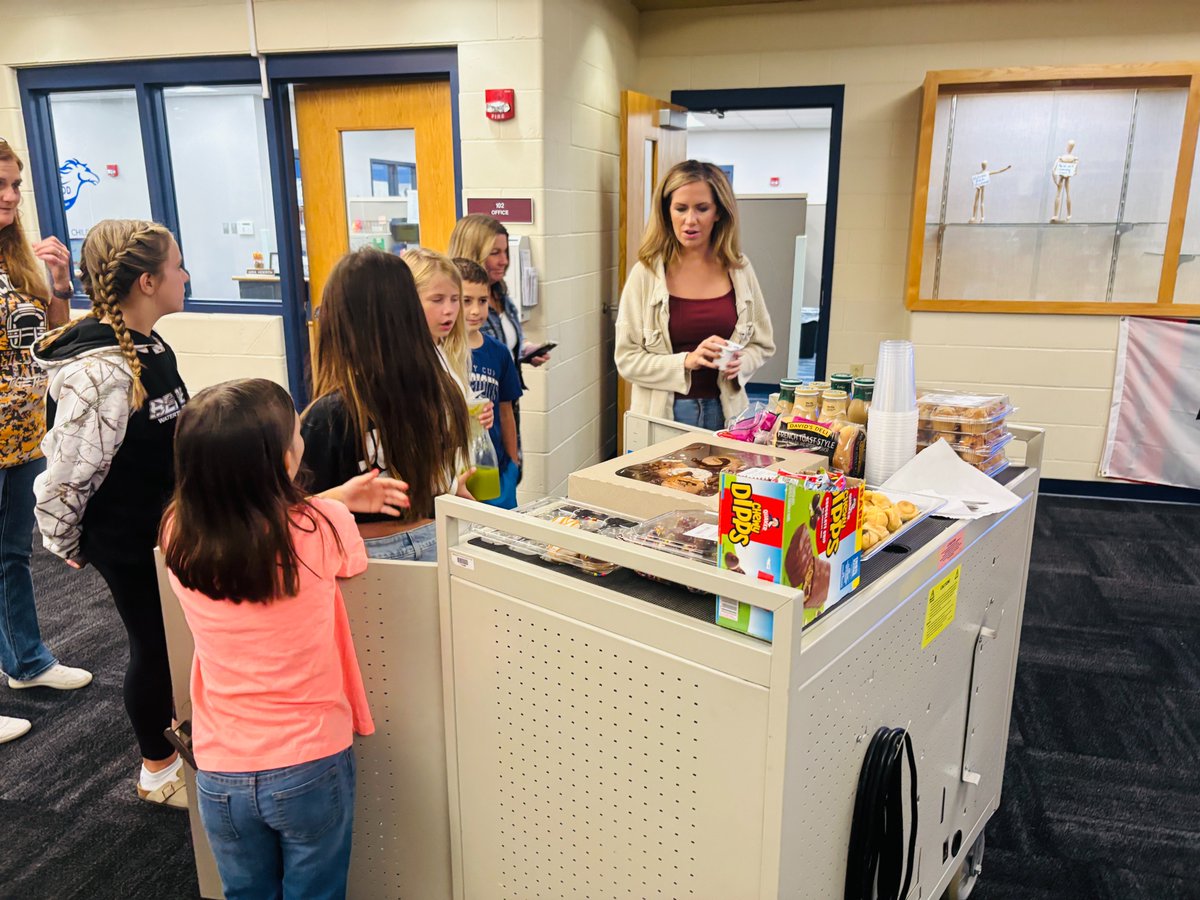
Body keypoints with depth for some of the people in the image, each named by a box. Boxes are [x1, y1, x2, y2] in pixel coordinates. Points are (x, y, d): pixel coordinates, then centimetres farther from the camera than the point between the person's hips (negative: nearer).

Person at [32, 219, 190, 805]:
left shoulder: (147, 344, 0)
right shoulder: (99, 370, -30)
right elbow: (66, 471, -24)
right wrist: (66, 543, -7)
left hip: (164, 522, 8)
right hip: (127, 541, -8)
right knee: (154, 645, 10)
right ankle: (159, 771, 33)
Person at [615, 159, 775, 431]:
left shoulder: (739, 270, 1)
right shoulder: (647, 272, -8)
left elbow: (762, 344, 11)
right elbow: (627, 358, -9)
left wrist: (740, 363, -10)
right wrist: (686, 362, -20)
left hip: (724, 411, 2)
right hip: (663, 413, -2)